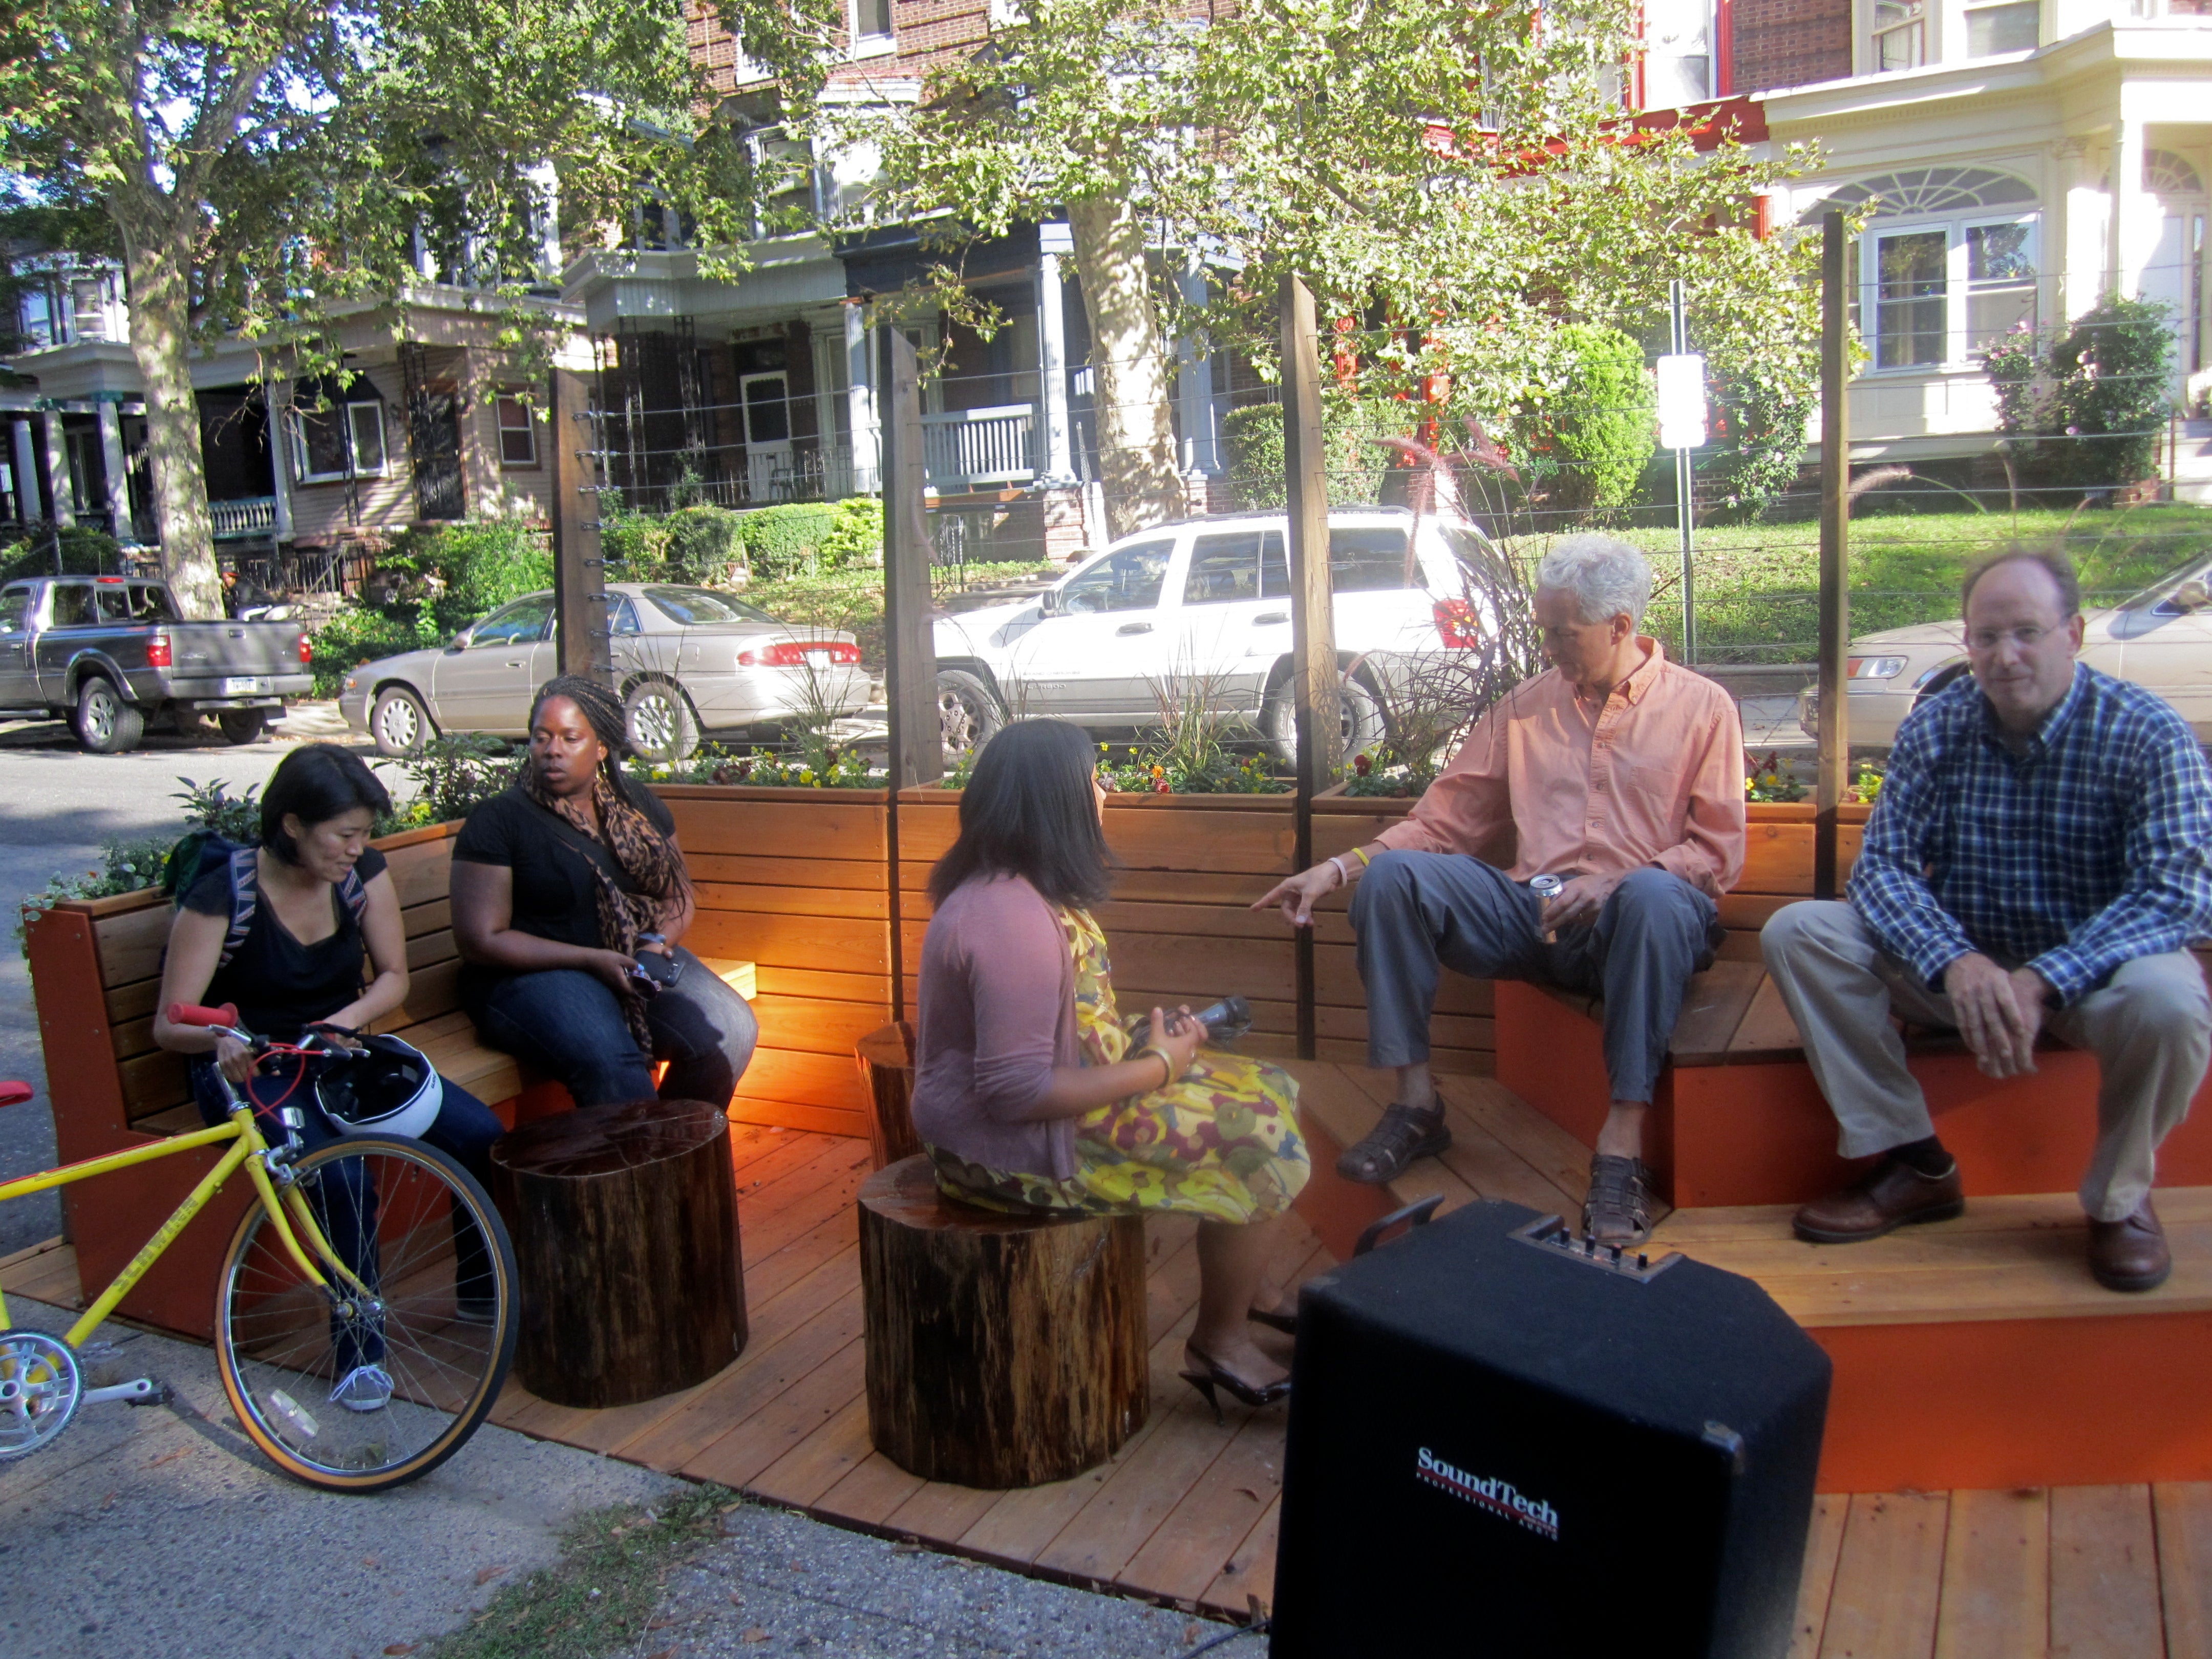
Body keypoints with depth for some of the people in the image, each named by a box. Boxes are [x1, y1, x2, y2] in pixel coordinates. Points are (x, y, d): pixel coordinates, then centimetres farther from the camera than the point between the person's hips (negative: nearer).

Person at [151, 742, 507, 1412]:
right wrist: (221, 1040, -37)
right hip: (251, 1071, -4)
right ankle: (359, 1349, -17)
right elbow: (170, 1025, -14)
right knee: (340, 1173, -34)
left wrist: (350, 1018, -17)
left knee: (480, 1134, -18)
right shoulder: (222, 892, -16)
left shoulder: (363, 873, -4)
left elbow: (393, 977, 5)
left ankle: (481, 1289, 5)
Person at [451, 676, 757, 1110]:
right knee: (610, 1062, -35)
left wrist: (657, 942, -9)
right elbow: (480, 940, -9)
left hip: (636, 959, 5)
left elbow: (679, 895, 15)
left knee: (731, 1032, -20)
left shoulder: (640, 807, 11)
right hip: (534, 973, -5)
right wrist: (592, 960, -17)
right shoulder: (498, 821, -5)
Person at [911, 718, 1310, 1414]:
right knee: (1256, 1140, -7)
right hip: (1021, 1150, -10)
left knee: (1258, 1092, 11)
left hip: (1053, 1103, 10)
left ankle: (1244, 1293, 24)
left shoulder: (1008, 891, 6)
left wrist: (1144, 1041, 2)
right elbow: (1017, 1091, -30)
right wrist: (1156, 1067, -20)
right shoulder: (1015, 920, -27)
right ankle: (1220, 1343, 11)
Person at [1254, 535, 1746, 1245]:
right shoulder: (1524, 707, 16)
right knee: (1392, 876, -19)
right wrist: (1338, 868, 0)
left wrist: (1620, 882, -19)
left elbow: (1718, 854, -1)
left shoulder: (1702, 707, 7)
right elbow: (1442, 822, 13)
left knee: (1655, 897, -39)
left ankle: (1622, 1146, -34)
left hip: (1631, 923, -3)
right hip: (1530, 912, 4)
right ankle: (1415, 1104, -15)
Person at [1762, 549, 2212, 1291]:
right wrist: (1955, 961, -31)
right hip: (1962, 960, 3)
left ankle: (2120, 1197, -5)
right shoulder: (1934, 728, -5)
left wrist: (2043, 981, -37)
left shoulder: (2148, 736, -14)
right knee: (1797, 932, -16)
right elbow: (1881, 867, -10)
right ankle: (1916, 1165, -6)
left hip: (2094, 966, -3)